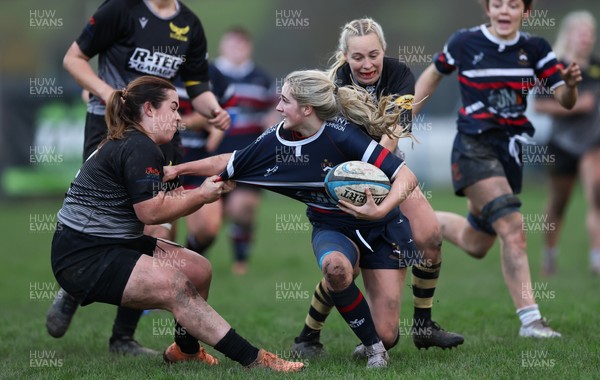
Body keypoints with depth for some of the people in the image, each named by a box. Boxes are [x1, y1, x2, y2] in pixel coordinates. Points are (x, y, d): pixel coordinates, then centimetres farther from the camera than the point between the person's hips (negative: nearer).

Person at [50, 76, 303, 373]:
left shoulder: (128, 144, 17)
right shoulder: (139, 148, -15)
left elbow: (159, 202, 11)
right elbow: (151, 212, -21)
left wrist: (206, 192, 0)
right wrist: (201, 195, -9)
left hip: (115, 244, 10)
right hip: (85, 257, -10)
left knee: (198, 270, 6)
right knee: (176, 286, -25)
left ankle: (186, 349, 24)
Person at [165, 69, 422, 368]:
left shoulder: (342, 136, -27)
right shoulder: (278, 139, -11)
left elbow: (406, 177, -30)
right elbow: (227, 163, 7)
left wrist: (380, 211, -45)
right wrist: (178, 169, 5)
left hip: (380, 230, -3)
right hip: (332, 229, 3)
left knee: (386, 335, -12)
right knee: (335, 265, -36)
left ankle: (377, 342, 29)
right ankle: (371, 346, -13)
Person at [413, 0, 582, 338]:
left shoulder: (535, 49, 0)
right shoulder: (465, 43, -6)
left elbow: (565, 101, -5)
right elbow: (433, 76, 11)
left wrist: (570, 85, -27)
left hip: (510, 151, 5)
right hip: (474, 147, -5)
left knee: (476, 245, 14)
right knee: (512, 226, -23)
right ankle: (530, 318, -21)